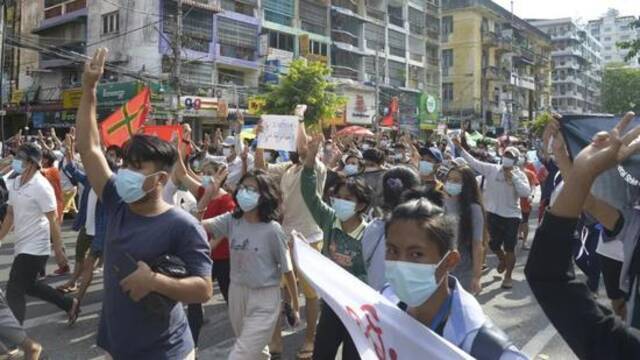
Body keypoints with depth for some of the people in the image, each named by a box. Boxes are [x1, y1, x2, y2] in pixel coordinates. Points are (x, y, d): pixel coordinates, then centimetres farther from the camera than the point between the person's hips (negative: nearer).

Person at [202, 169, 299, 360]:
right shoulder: (231, 220, -3)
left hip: (264, 299, -5)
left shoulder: (272, 230, -16)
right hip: (237, 293, 5)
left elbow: (287, 270, -9)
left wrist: (295, 305, -2)